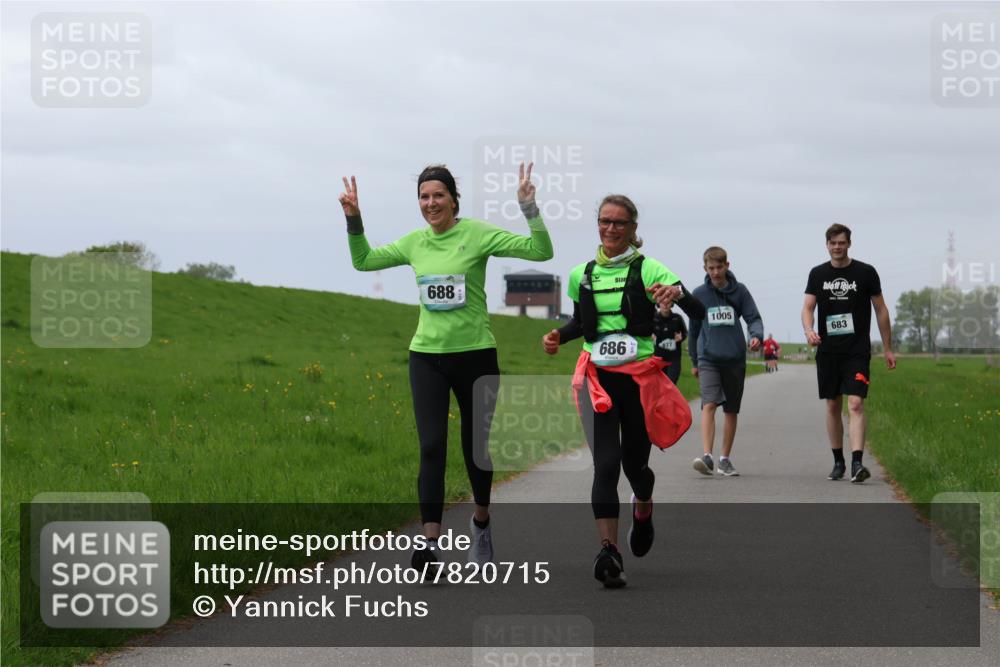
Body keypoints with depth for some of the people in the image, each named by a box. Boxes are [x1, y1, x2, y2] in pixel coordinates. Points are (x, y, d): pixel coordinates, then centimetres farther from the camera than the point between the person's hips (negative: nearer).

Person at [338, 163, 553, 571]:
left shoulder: (478, 234, -7)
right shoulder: (414, 243, 6)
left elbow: (542, 251, -13)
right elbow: (363, 261, 21)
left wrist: (529, 207, -23)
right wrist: (353, 220, 9)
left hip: (475, 354, -2)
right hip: (427, 356, 3)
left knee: (476, 446, 11)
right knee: (431, 448, -10)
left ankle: (481, 521, 37)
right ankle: (431, 543, -15)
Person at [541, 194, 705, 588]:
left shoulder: (647, 269, -4)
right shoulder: (581, 275, 8)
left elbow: (698, 313, -12)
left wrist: (677, 294, -33)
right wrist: (559, 337, 5)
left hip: (640, 377, -1)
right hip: (597, 377, 1)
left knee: (634, 462, 9)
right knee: (606, 463, -15)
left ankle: (643, 508, 46)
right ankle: (608, 550, -21)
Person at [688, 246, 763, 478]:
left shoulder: (739, 291, 4)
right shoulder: (699, 294, 5)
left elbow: (753, 317, 2)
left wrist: (756, 335, -21)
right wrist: (694, 361, 18)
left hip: (735, 358, 1)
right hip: (709, 358, -1)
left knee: (732, 411, 8)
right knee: (709, 405, -18)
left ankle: (725, 459, 18)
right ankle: (707, 456, -27)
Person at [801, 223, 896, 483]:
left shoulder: (866, 272, 1)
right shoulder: (818, 274, 8)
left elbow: (881, 310, 7)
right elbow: (807, 307, 4)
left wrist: (887, 349, 7)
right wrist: (808, 330, -19)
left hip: (857, 351, -3)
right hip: (828, 351, 3)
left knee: (855, 404, -15)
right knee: (832, 406, 9)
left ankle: (857, 463, -23)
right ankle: (838, 462, 21)